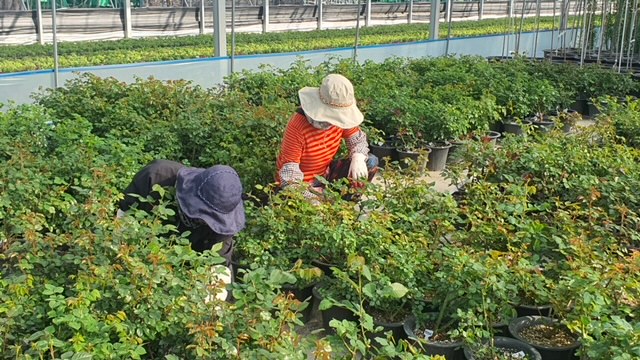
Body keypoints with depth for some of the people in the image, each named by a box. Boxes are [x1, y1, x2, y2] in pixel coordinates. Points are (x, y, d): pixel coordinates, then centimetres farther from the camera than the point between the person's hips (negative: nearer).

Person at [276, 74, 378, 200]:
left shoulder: (341, 117, -11)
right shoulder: (297, 126, -30)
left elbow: (358, 139, 3)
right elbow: (289, 168, -28)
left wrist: (358, 158, -22)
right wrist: (308, 197, -41)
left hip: (326, 173, 7)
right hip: (303, 183, -6)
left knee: (371, 161, -7)